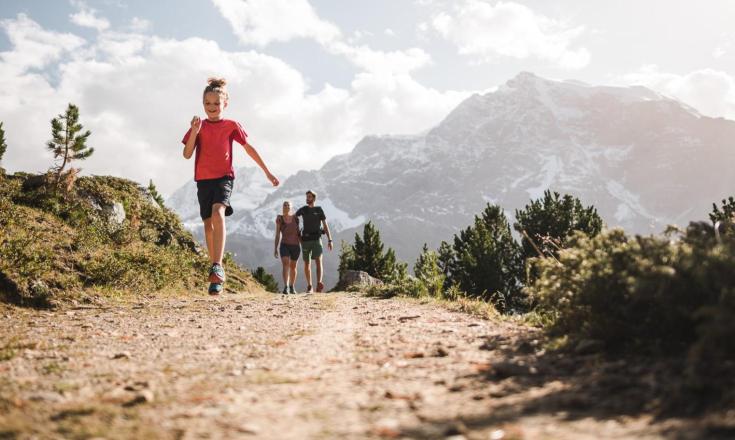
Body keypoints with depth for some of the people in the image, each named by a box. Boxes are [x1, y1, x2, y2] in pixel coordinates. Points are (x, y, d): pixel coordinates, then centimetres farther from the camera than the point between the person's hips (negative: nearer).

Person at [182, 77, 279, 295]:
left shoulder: (231, 126, 4)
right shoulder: (198, 126, 7)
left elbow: (249, 148, 11)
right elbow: (187, 154, -1)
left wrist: (267, 172, 12)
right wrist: (194, 132, -16)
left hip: (224, 177, -3)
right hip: (203, 179, 3)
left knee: (218, 213, -28)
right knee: (208, 223, 8)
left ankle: (218, 267, -36)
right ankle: (216, 273, 20)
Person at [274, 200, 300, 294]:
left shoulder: (295, 218, 2)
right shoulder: (279, 219, -2)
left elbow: (298, 232, 5)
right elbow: (277, 235, 0)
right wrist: (275, 248, -4)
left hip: (295, 246, 2)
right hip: (284, 245, -2)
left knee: (293, 267, 12)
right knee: (285, 265, -22)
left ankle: (291, 287, 29)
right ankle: (286, 287, -31)